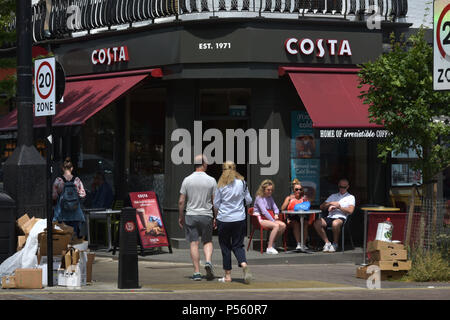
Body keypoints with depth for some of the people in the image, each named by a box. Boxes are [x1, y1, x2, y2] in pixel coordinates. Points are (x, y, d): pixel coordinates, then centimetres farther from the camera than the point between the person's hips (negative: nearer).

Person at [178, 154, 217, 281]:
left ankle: (197, 272, 0)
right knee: (207, 242, 14)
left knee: (194, 243, 2)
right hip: (206, 215, 0)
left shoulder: (187, 180, -2)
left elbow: (181, 201, -1)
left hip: (191, 215, 0)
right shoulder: (211, 181, -3)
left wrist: (180, 217, 10)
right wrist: (216, 217, 10)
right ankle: (208, 261, -12)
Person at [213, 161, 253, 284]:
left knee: (225, 247, 9)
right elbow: (249, 200, 7)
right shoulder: (242, 183, 0)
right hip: (239, 218, 2)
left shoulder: (221, 185, -5)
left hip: (224, 219, -2)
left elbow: (216, 205, 1)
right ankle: (244, 265, -20)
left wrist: (217, 216, 20)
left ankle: (227, 275, 10)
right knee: (238, 245, 8)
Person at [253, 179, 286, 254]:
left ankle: (271, 242, -3)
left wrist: (276, 214, -6)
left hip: (269, 218, 8)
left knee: (283, 225, -16)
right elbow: (264, 211, -19)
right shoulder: (259, 198, -10)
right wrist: (273, 220, -21)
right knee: (276, 225, -31)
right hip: (260, 219, -8)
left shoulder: (270, 197, 15)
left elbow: (275, 207, 19)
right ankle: (269, 248, -31)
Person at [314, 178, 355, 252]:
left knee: (335, 223, -41)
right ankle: (327, 243, -15)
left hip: (341, 217, -4)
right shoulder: (333, 196, 28)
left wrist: (339, 207, -5)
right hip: (330, 217, 4)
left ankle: (335, 244, -19)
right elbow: (321, 207, 20)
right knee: (317, 223, -26)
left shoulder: (350, 197, 16)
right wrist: (331, 203, 3)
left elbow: (350, 211, -1)